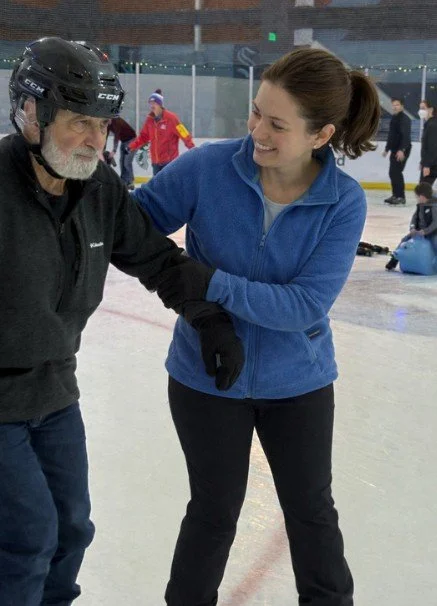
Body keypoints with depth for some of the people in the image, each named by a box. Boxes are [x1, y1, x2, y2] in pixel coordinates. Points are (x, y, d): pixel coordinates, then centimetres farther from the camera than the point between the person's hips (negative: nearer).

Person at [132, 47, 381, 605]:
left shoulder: (344, 202, -19)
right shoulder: (208, 167, -19)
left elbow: (306, 306, -25)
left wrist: (213, 284, -33)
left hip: (297, 381, 1)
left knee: (311, 508, 20)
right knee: (215, 511, 17)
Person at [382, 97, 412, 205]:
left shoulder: (404, 119, -12)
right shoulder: (394, 118, 17)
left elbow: (406, 135, -23)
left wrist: (402, 150, -32)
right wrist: (387, 149, 28)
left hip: (402, 151, -10)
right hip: (394, 150, 10)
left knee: (396, 172, -13)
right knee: (392, 173, 11)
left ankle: (400, 197, -10)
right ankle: (395, 195, 19)